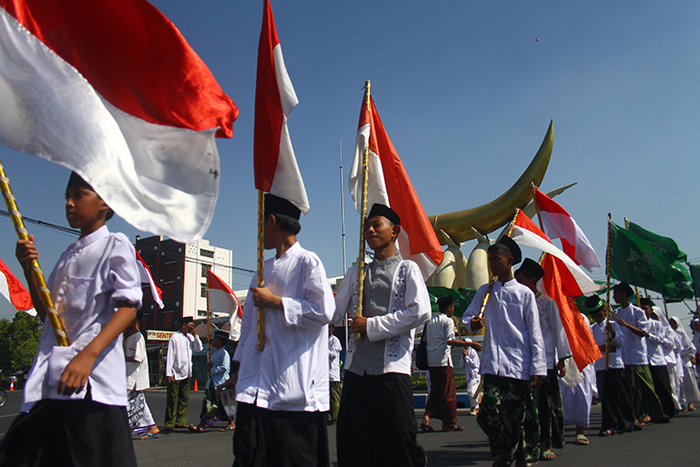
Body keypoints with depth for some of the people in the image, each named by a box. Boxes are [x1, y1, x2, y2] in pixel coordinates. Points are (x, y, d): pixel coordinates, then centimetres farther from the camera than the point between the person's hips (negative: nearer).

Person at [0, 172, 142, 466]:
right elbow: (47, 314, 24)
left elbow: (128, 307, -12)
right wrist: (29, 269, 11)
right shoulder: (69, 255, 22)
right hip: (50, 380, 7)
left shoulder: (116, 245, 0)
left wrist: (88, 354, -25)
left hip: (92, 378, -7)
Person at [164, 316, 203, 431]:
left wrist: (195, 335, -1)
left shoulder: (190, 337, 10)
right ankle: (169, 423, 10)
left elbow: (199, 348, 6)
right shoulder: (175, 338, -9)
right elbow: (170, 356, -9)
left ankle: (181, 422, 17)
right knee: (172, 399, 2)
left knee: (184, 399, 9)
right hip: (175, 374, -6)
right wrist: (168, 373, -12)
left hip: (187, 374, 6)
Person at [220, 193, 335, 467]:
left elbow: (324, 311, -16)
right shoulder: (266, 269, 19)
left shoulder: (307, 262, -5)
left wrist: (276, 302, -9)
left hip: (295, 385, -7)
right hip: (258, 386, 7)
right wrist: (240, 372, 21)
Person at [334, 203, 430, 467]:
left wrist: (372, 325, -10)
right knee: (352, 442, 6)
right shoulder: (356, 273, 19)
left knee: (398, 441, -1)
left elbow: (420, 312, -9)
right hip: (356, 367, 5)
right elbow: (335, 312, 13)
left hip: (391, 367, -4)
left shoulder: (407, 269, 5)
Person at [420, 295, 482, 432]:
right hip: (444, 360, -7)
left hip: (431, 361, 7)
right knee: (448, 392, 1)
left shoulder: (430, 321, 15)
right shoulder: (448, 321, -6)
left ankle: (426, 418, -1)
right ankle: (449, 423, 7)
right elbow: (450, 340, -17)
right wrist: (469, 344, -15)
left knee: (434, 391, 12)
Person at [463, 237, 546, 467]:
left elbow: (535, 333, 2)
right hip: (492, 364, 2)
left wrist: (538, 368, -4)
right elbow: (467, 317, 14)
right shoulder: (485, 291, 12)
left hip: (519, 365, -2)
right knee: (489, 411, -10)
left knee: (519, 416, 4)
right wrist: (473, 323, -11)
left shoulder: (524, 293, 3)